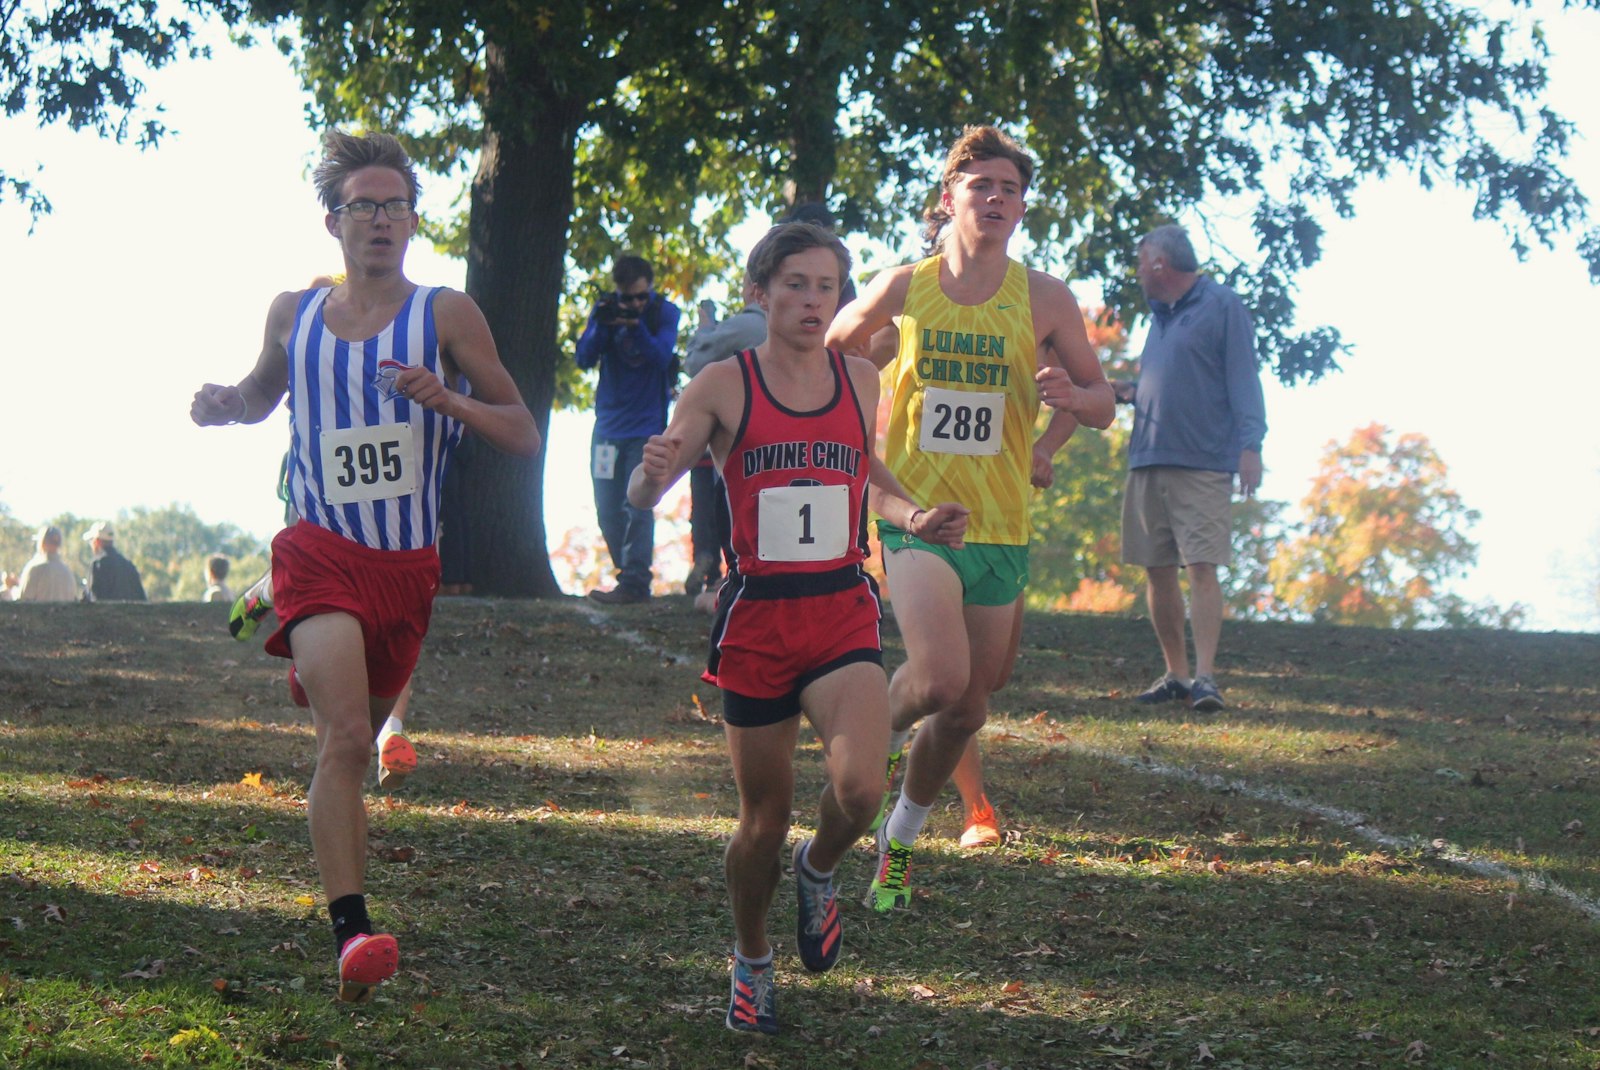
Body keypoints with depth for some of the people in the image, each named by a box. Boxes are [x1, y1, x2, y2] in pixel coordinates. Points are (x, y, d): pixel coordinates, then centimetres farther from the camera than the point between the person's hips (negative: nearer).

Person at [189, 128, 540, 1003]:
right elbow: (261, 396, 27)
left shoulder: (446, 314, 0)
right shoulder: (292, 315, 6)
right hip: (320, 552, -1)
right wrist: (220, 406, 3)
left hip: (408, 567, 1)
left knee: (355, 741, 16)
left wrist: (448, 400, -18)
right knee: (346, 734, -22)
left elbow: (523, 436, 0)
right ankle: (351, 934, -28)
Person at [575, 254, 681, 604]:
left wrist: (636, 327, -31)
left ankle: (634, 584, -14)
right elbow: (584, 359, -4)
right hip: (608, 423, 4)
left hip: (647, 425, -4)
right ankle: (628, 574, 16)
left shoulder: (665, 312, -3)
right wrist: (602, 326, -20)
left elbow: (662, 357, -16)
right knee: (607, 508, 6)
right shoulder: (605, 309, 4)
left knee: (637, 505, -12)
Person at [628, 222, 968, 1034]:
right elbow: (642, 495, -8)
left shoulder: (860, 380, 6)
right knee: (764, 815, 7)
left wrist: (916, 520, 5)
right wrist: (653, 471, -31)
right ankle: (751, 964, 33)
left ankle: (818, 873, 14)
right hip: (756, 617, -1)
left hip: (842, 614, 2)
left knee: (858, 789, -21)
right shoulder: (724, 386, -4)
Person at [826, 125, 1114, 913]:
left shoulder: (1043, 299, -1)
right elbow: (831, 351, 16)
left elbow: (1104, 403, 6)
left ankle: (898, 843, 32)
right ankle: (878, 741, 10)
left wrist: (1071, 397, -16)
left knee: (966, 710, 9)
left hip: (1000, 528, 2)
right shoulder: (903, 288, -2)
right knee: (941, 678, -24)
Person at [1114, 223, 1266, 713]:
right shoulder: (1160, 315, 21)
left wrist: (1250, 444, -17)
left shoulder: (1222, 306, -3)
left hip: (1202, 463, -8)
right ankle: (1175, 674, 16)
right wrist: (1131, 391, 11)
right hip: (1148, 460, 8)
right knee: (1157, 570, 8)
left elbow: (1243, 380, -8)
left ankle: (1205, 677, -17)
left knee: (1201, 567, -13)